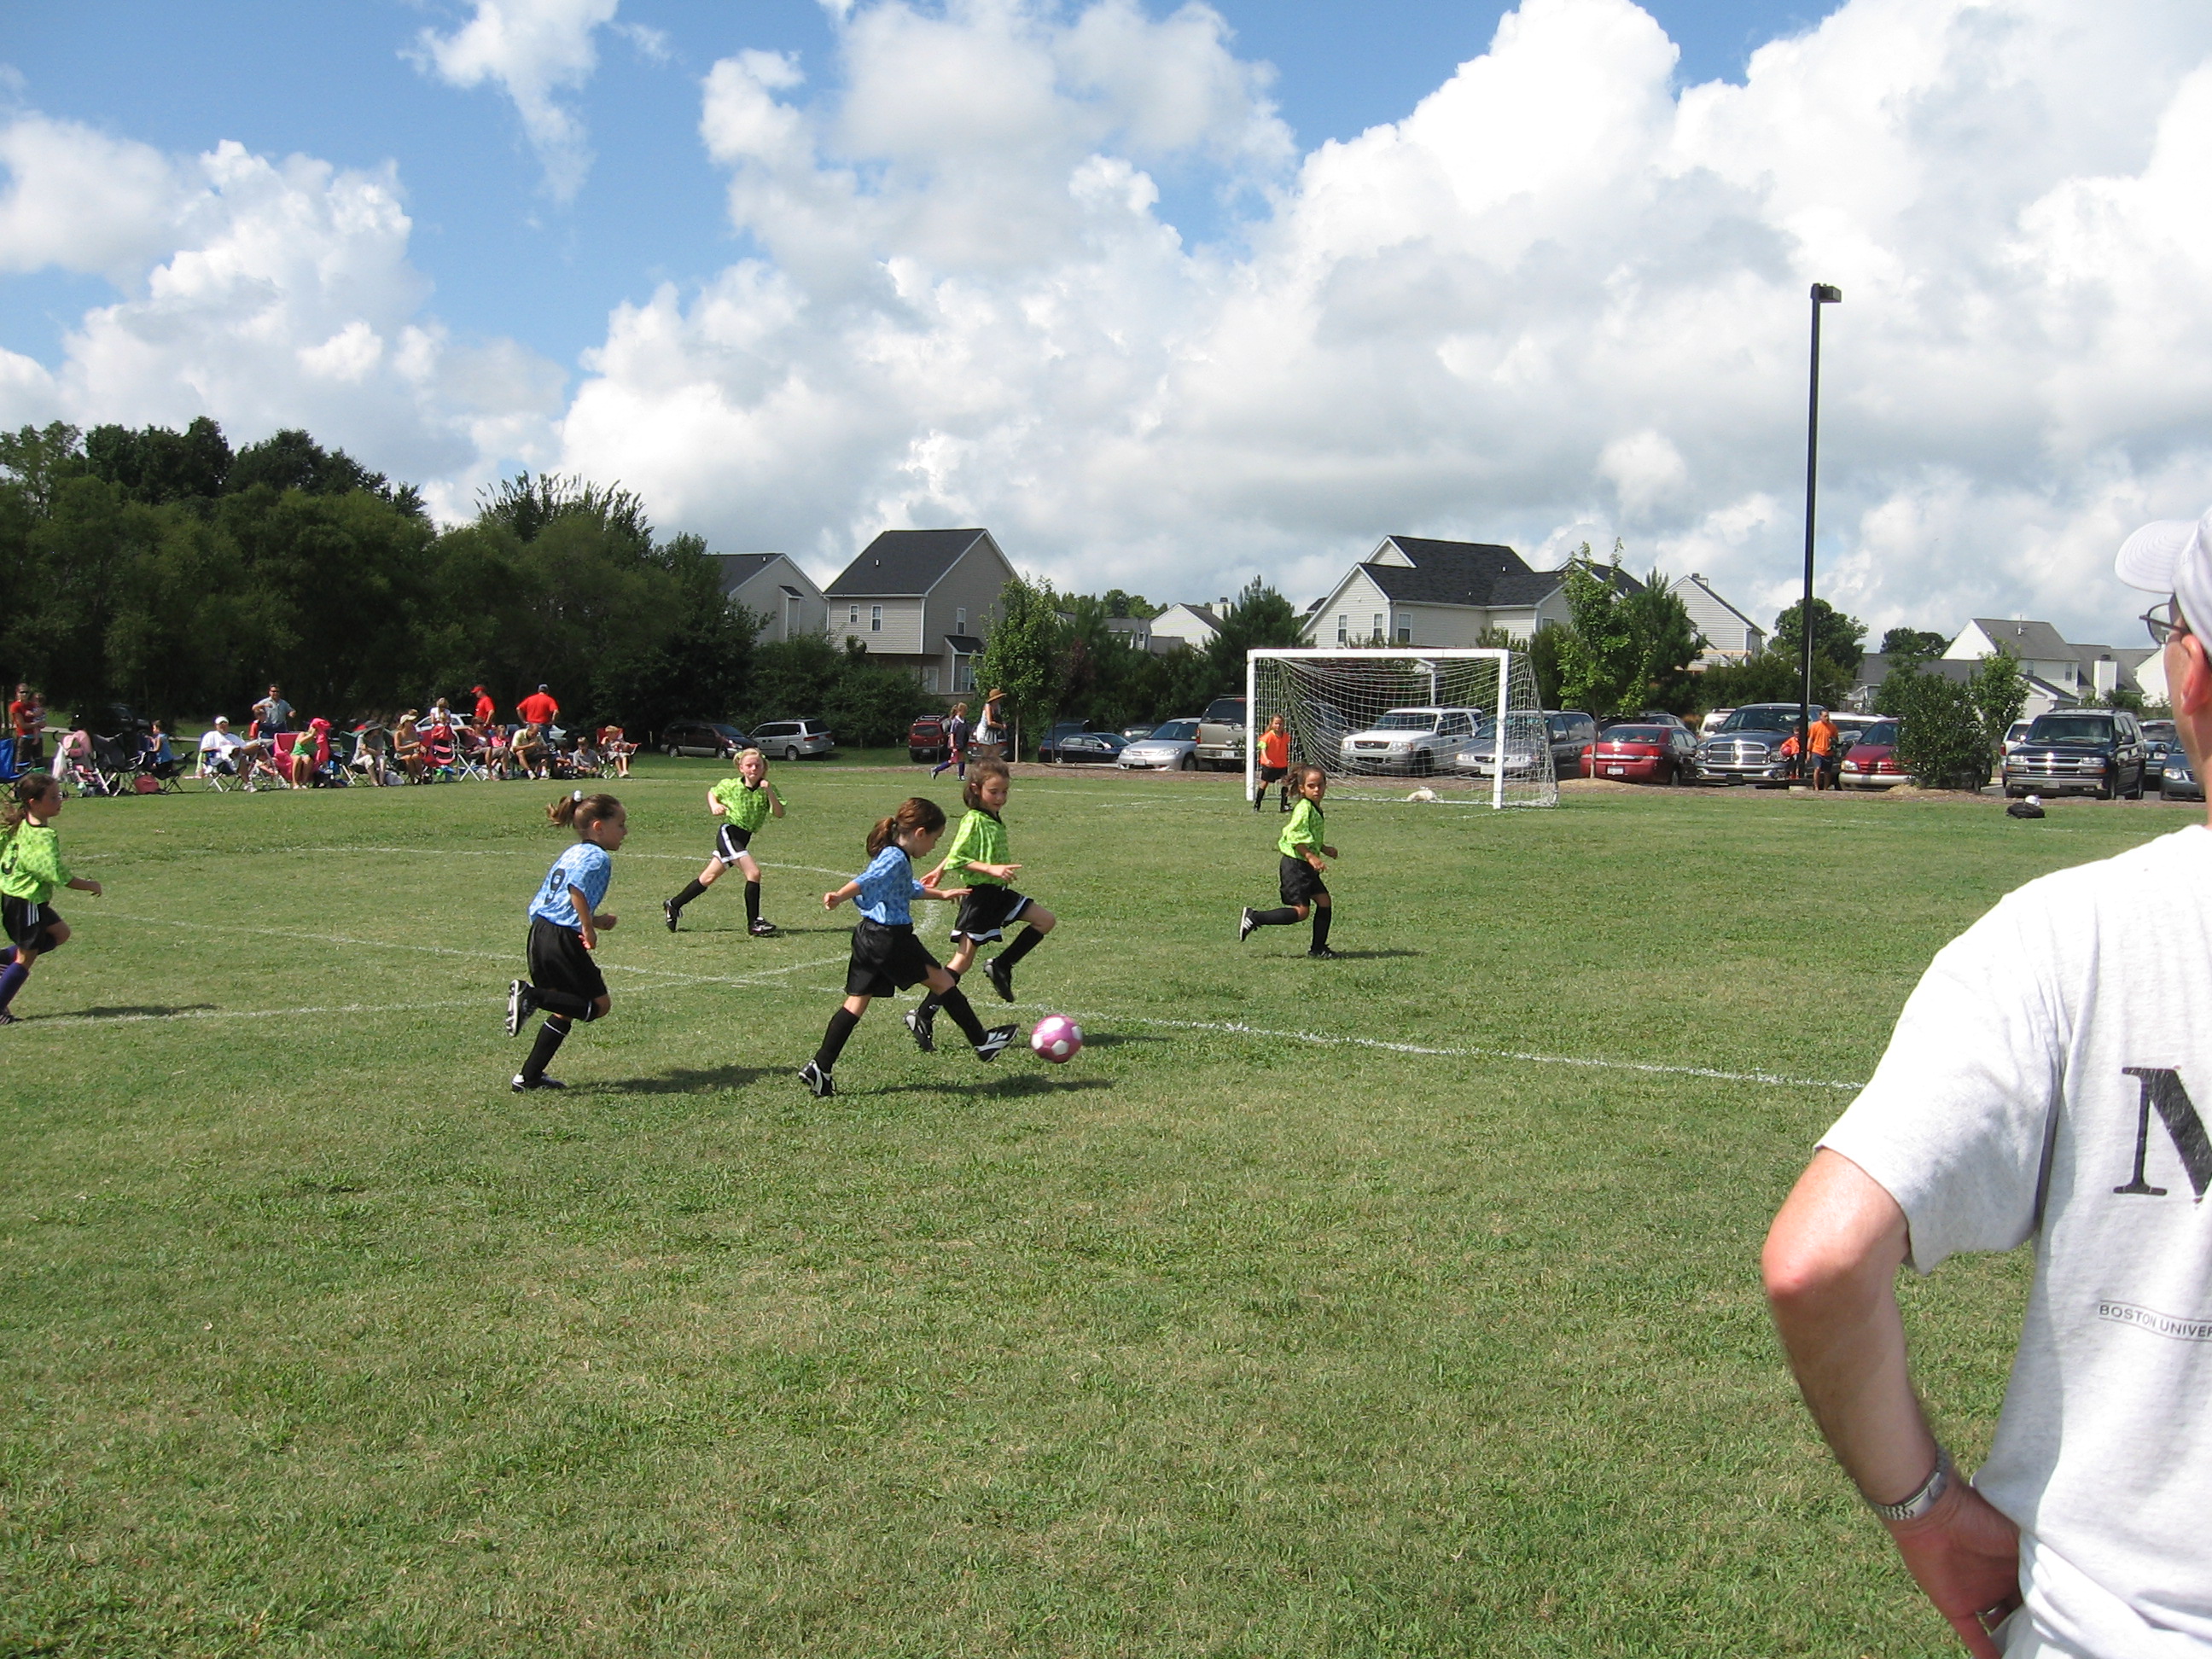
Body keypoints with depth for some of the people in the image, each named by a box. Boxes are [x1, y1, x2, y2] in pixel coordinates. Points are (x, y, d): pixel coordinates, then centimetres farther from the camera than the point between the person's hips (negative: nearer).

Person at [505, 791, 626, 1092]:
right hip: (563, 940, -9)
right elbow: (577, 888, -26)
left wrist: (593, 920, 25)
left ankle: (529, 1077, 17)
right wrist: (588, 928, -18)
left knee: (564, 1010, 19)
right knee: (599, 1005, 2)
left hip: (539, 934, 9)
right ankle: (531, 995, -14)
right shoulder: (598, 857, -7)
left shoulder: (571, 854, 21)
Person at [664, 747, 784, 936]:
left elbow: (779, 813, -14)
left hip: (744, 838, 5)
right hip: (729, 833, -5)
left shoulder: (767, 789, -1)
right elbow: (712, 793, 17)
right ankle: (753, 923, -14)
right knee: (753, 872, -20)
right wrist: (714, 806, -3)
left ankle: (673, 905, 32)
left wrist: (769, 792, -25)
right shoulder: (730, 785, -4)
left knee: (709, 878, 14)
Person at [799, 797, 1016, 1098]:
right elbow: (866, 881, -31)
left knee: (856, 1002, 7)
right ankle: (983, 1042, 14)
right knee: (942, 981, 5)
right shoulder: (896, 859, -14)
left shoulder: (891, 856, 18)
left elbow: (910, 889, 37)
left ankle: (820, 1068, 2)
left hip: (868, 937, 10)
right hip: (891, 938, -9)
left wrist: (941, 894, 48)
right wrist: (838, 896, -44)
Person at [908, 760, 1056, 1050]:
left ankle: (1001, 966, 12)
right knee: (963, 960, -8)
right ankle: (922, 1016, -2)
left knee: (1046, 920, 7)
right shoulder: (974, 821, -15)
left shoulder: (995, 820, 10)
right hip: (980, 894, -9)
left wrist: (940, 871, 28)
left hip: (999, 894, 9)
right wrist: (991, 869, -28)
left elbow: (956, 852, 20)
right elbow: (956, 859, -21)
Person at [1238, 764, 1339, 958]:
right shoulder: (1304, 808, -17)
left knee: (1324, 901, 7)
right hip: (1295, 865, -10)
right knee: (1301, 910, -10)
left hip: (1306, 867, 10)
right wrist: (1311, 856, -27)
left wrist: (1324, 849, 17)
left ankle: (1318, 947, 15)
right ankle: (1253, 918, -4)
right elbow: (1295, 836, -25)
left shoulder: (1315, 809, 14)